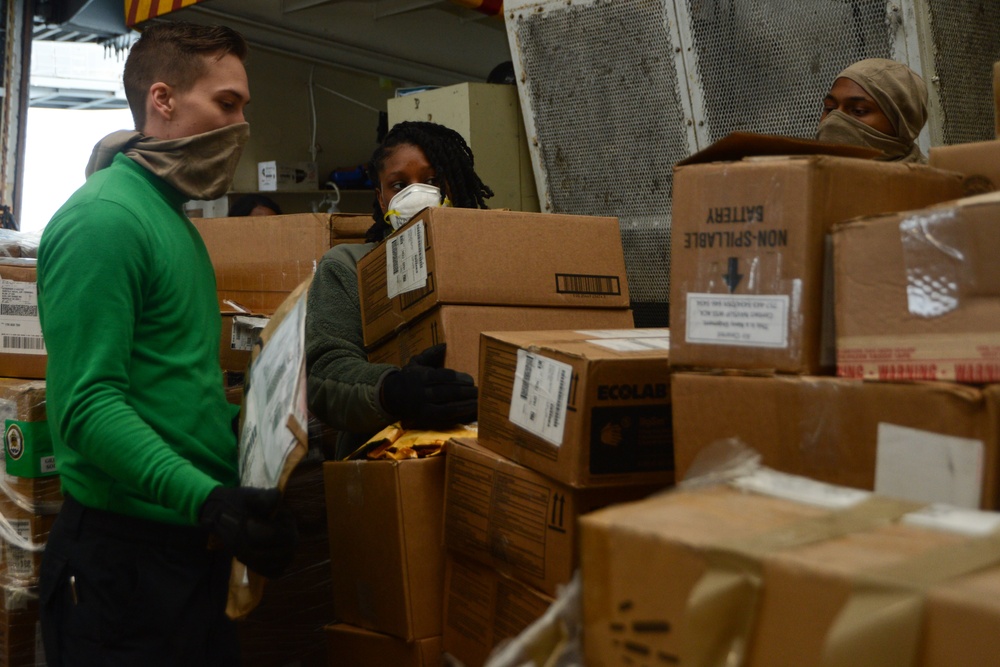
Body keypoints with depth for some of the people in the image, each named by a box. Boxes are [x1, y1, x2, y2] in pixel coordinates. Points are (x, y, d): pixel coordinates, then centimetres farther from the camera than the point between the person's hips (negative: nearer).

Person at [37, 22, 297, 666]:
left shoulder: (174, 218, 15)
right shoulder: (102, 218, -16)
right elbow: (87, 405, -24)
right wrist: (205, 499, -33)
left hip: (195, 543, 9)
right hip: (126, 557, -9)